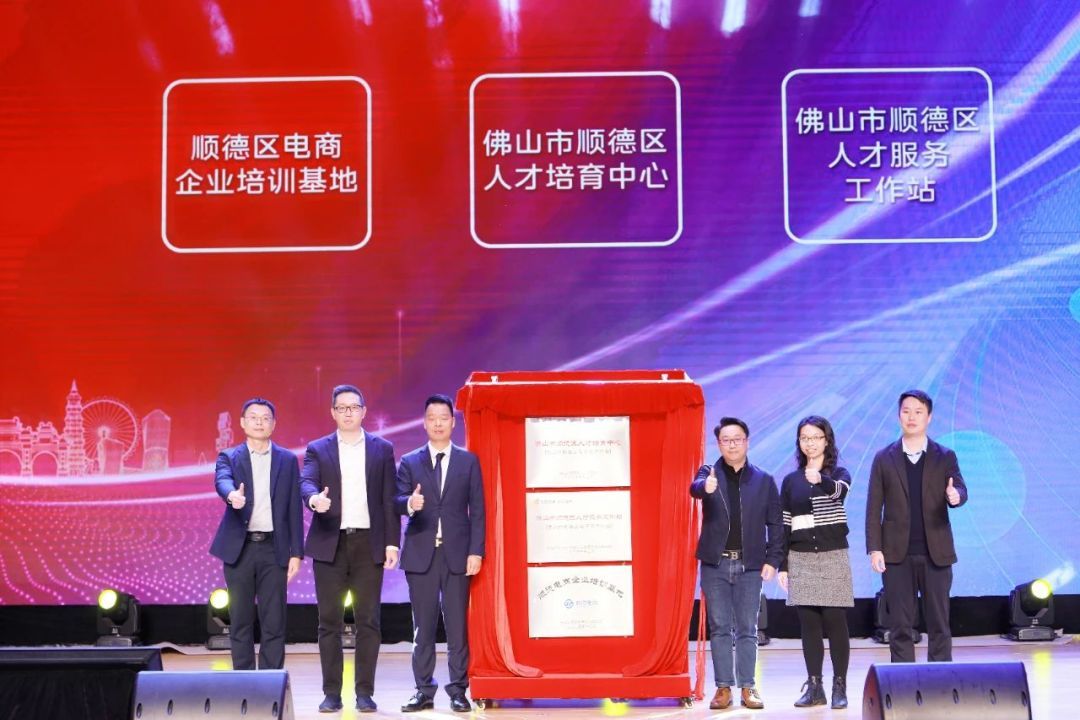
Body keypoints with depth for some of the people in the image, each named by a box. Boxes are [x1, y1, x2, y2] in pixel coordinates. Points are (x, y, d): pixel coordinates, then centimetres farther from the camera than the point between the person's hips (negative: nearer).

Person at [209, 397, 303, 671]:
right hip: (239, 548, 0)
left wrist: (296, 552, 0)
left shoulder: (287, 460, 9)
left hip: (273, 549, 0)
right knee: (241, 621, 5)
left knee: (274, 622, 0)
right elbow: (222, 481, -17)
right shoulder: (228, 457, 7)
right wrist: (232, 495, -41)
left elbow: (294, 508, 6)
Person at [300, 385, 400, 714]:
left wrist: (392, 542, -2)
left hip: (369, 543, 0)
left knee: (368, 621, 1)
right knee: (329, 621, 3)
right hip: (330, 544, 0)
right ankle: (332, 692, 9)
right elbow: (306, 482, -10)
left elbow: (388, 499, 6)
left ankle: (365, 692, 8)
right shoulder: (317, 449, 7)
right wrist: (314, 498, -34)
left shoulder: (382, 449, 9)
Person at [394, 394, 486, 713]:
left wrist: (476, 551, -4)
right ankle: (424, 690, 11)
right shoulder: (409, 462, 8)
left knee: (457, 625, 0)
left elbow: (477, 510, 4)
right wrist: (409, 503, -26)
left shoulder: (469, 461, 8)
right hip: (421, 553, 1)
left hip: (457, 553, -1)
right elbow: (398, 501, -2)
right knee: (423, 625, 4)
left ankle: (458, 690, 8)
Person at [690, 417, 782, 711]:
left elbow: (775, 523, 5)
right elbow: (695, 487, -21)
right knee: (719, 629, 3)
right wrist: (705, 486, -45)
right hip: (715, 564, 0)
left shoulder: (764, 480, 6)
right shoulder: (709, 474, 3)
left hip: (750, 565, 0)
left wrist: (773, 560, -4)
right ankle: (723, 687, 9)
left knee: (747, 629, 4)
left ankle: (748, 687, 11)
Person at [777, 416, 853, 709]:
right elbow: (784, 525, 8)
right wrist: (782, 565, 4)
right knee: (809, 623, 4)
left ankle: (840, 686, 3)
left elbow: (839, 490, -25)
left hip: (833, 556, -3)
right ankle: (814, 686, 9)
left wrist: (820, 480, -47)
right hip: (800, 558, 3)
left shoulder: (839, 473, 0)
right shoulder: (790, 481, 8)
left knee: (835, 622, -4)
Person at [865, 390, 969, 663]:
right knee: (900, 627, 2)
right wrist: (874, 549, -5)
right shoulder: (884, 458, 6)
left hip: (936, 554, 0)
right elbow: (874, 508, 3)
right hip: (897, 555, 0)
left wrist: (955, 496, -30)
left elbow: (960, 490, -6)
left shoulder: (945, 457, 7)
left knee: (939, 625, 4)